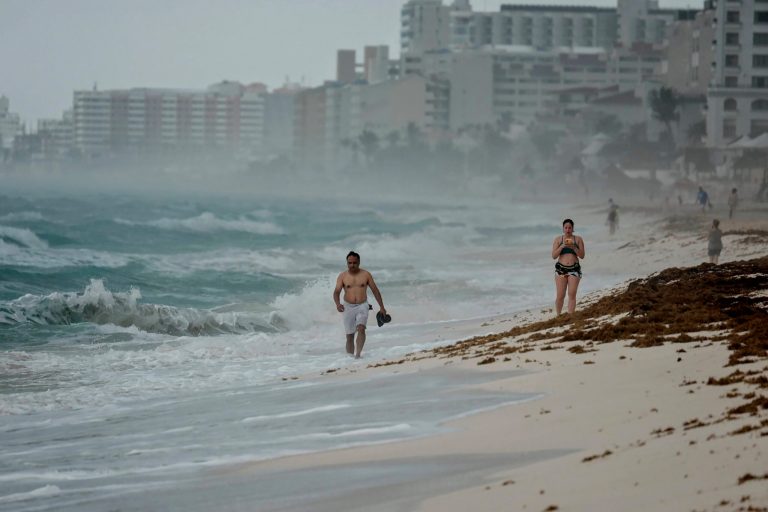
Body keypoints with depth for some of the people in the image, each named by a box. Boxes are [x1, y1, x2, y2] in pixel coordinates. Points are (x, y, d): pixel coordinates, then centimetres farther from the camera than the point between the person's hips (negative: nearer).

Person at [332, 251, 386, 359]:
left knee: (361, 328, -26)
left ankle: (358, 354, -34)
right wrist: (337, 304, -30)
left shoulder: (366, 275, 2)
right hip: (348, 307, 1)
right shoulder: (342, 276, 1)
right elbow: (337, 291, -9)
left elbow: (375, 290, 8)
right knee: (349, 336, 5)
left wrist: (381, 307, 6)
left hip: (362, 306, -1)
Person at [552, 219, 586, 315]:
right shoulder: (558, 239, 6)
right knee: (560, 295, -4)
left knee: (572, 294, -9)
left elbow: (582, 255, 3)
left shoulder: (578, 239, 6)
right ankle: (558, 316, 13)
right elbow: (554, 256, 0)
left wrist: (574, 248, -13)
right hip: (561, 268, 0)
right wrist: (562, 246, -13)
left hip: (574, 269, 0)